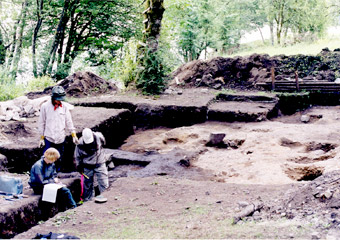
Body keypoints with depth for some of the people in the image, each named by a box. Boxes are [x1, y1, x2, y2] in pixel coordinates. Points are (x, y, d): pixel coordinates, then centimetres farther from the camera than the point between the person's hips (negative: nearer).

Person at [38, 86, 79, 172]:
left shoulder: (65, 107, 0)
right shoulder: (45, 106, -5)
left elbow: (69, 122, 8)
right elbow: (41, 123, 1)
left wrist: (73, 135, 2)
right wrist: (41, 138, 1)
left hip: (61, 139, 2)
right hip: (48, 139, -2)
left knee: (59, 160, 11)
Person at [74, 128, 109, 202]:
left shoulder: (99, 137, -15)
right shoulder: (80, 144, -17)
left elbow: (103, 142, 11)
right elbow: (77, 156, 0)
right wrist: (79, 166, 3)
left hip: (100, 164, 0)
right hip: (87, 167, 0)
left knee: (104, 183, -6)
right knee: (87, 185, 10)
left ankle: (104, 196, 5)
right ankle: (87, 200, 24)